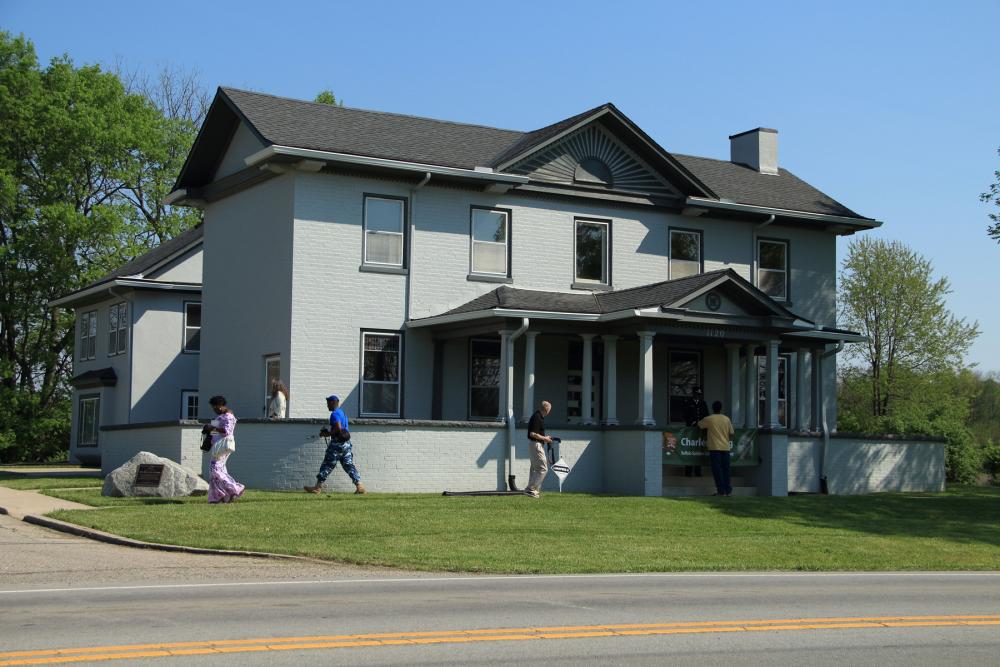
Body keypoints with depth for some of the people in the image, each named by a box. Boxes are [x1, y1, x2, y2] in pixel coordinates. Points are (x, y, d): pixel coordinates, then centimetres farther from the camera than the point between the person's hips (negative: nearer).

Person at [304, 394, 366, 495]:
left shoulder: (334, 414, -10)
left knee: (327, 465, -3)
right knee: (349, 465, 5)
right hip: (346, 443, 8)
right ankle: (359, 486, -4)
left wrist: (328, 434, -10)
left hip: (337, 443, -8)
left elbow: (338, 428, -22)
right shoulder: (342, 413, 20)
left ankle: (318, 487, -1)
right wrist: (328, 431, 17)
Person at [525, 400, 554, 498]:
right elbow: (532, 434, -23)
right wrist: (544, 438, -13)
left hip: (535, 445, 11)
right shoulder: (537, 418, -18)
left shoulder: (538, 416, 14)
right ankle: (530, 488, -9)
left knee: (535, 468, 14)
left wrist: (545, 437, 15)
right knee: (543, 468, -9)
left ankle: (532, 490, 17)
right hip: (537, 445, -11)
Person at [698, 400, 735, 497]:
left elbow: (698, 425, 11)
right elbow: (732, 433, 9)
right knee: (725, 469, 8)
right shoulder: (727, 419, 5)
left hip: (715, 448, -3)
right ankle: (728, 490, 9)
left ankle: (721, 490, -5)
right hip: (725, 447, 3)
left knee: (717, 470, -2)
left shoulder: (709, 419, -3)